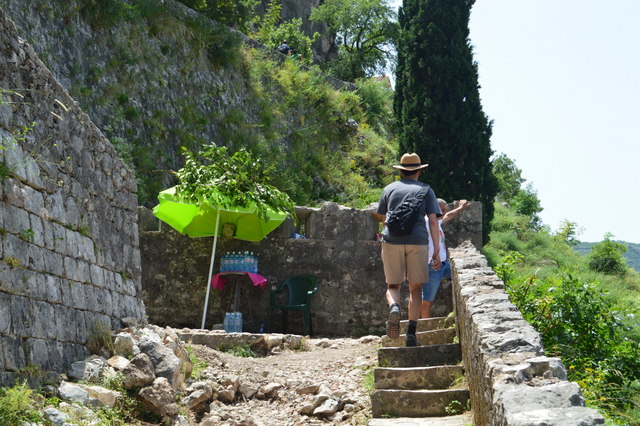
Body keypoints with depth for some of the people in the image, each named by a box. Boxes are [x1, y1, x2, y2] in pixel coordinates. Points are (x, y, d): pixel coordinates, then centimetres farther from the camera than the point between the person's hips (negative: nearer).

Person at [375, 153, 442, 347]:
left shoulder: (389, 189, 16)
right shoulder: (426, 190, 12)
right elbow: (433, 221, 3)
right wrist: (437, 252, 4)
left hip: (392, 241, 1)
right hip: (418, 241, -1)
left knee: (392, 285, 10)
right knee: (415, 288, 8)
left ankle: (394, 307, -23)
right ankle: (411, 332, -2)